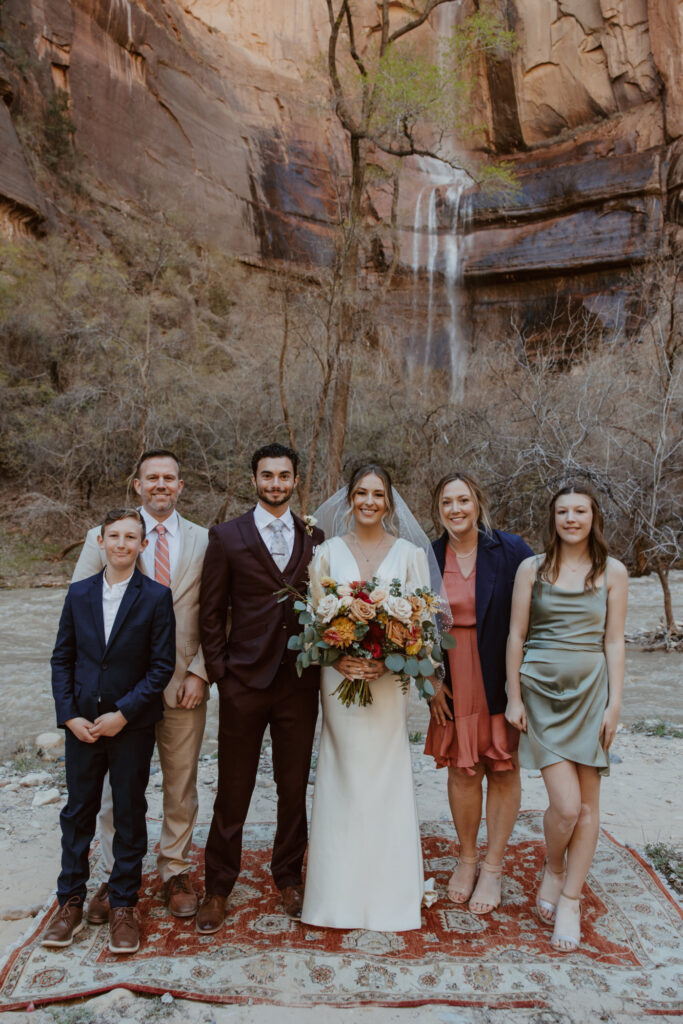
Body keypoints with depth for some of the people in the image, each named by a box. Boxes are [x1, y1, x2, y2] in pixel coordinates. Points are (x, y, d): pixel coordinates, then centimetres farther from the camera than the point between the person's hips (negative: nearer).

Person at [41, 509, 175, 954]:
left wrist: (124, 713, -15)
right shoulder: (79, 594, 3)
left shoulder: (157, 597, -7)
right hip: (81, 724, 3)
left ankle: (124, 906, 25)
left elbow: (163, 665, -9)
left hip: (132, 726, -2)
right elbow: (62, 659, 5)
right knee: (77, 813, 13)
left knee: (130, 815, 9)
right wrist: (69, 715, -5)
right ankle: (71, 903, 29)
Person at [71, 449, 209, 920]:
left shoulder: (204, 541, 3)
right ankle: (114, 878, 30)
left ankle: (176, 873, 32)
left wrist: (199, 671, -7)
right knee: (118, 788, 10)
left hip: (184, 684, 1)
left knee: (182, 786, 13)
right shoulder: (104, 537, 1)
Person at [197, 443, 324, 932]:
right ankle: (218, 888, 27)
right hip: (244, 682, -2)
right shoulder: (226, 536, 0)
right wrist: (219, 671, -4)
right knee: (233, 791, 8)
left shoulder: (315, 538, 6)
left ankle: (289, 879, 33)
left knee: (295, 788, 14)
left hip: (300, 684, 2)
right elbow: (211, 612, 1)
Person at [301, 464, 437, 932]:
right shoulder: (328, 552, 4)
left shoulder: (409, 554, 3)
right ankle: (341, 890, 20)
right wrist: (338, 659, -14)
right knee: (343, 777, 6)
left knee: (388, 775, 5)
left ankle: (389, 889, 22)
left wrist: (386, 661, -14)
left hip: (389, 679, 0)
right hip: (339, 677, 0)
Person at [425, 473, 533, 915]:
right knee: (462, 769, 10)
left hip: (502, 678, -2)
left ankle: (493, 866, 27)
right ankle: (467, 857, 32)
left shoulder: (511, 550, -9)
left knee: (504, 770, 9)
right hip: (454, 681, 2)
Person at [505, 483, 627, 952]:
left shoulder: (613, 572, 4)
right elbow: (516, 636, 3)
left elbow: (614, 642, 4)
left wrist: (614, 704, -1)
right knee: (565, 804, -7)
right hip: (542, 689, -1)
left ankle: (570, 901, 20)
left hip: (590, 689, 1)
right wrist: (514, 698, 1)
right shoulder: (532, 569, 2)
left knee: (588, 803, 4)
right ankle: (552, 871, 24)